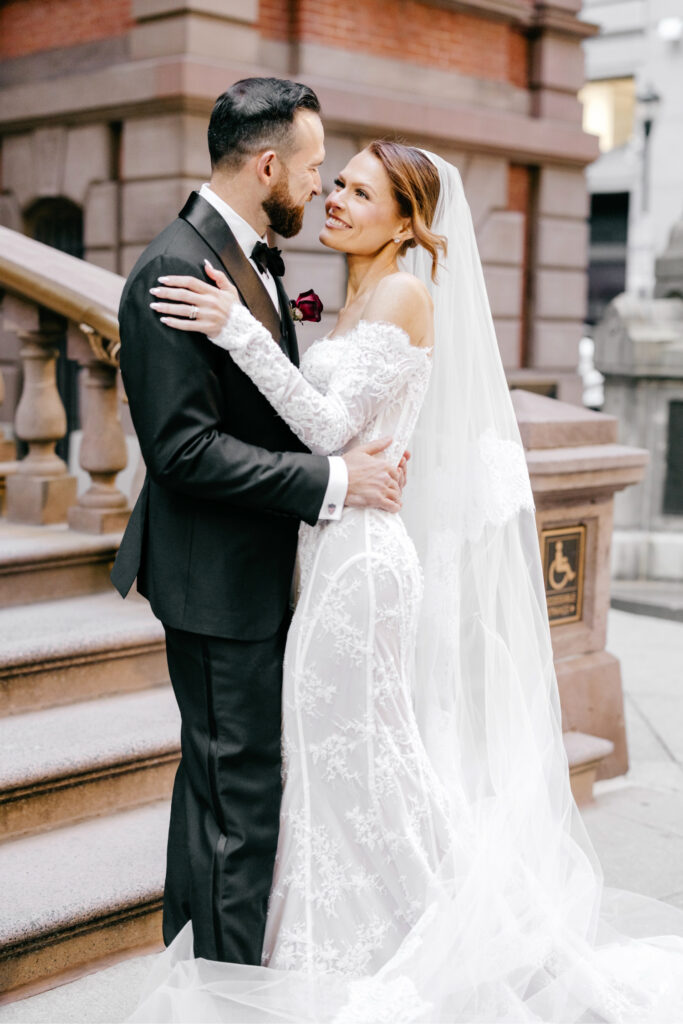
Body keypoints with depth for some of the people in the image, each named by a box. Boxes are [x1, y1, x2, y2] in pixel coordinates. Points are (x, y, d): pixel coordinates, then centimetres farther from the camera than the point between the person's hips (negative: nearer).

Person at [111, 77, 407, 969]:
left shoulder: (251, 260, 12)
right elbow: (185, 448, -25)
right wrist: (330, 481, -23)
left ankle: (192, 958, 37)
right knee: (242, 795, 0)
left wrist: (351, 454, 5)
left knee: (215, 776, 21)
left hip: (252, 570, 10)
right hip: (217, 577, -10)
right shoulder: (173, 273, -20)